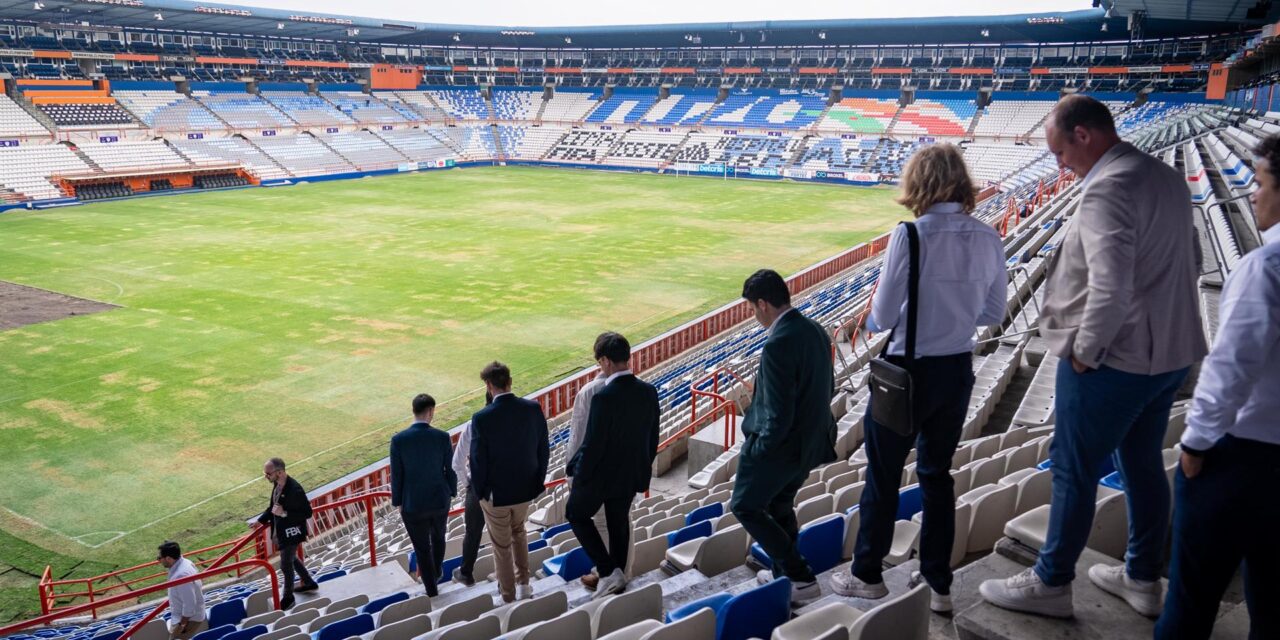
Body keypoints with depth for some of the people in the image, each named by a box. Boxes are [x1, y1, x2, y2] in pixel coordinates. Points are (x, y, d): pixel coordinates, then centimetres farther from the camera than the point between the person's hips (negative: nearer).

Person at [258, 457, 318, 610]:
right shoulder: (277, 484, -4)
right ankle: (309, 583, 44)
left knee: (286, 565, 6)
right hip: (281, 531, 9)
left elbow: (307, 513, -25)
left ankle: (288, 597, 27)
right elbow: (273, 507, 11)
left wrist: (284, 513, -31)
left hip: (291, 533, -9)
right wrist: (261, 520, 0)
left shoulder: (294, 490, -31)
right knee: (291, 558, 25)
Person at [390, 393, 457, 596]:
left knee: (422, 548, 12)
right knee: (438, 538, 27)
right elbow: (451, 470, -4)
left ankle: (431, 590, 24)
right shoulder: (442, 437, -13)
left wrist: (397, 502, 5)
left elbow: (396, 475, -9)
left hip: (413, 505, -2)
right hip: (440, 500, 2)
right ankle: (436, 574, 48)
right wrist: (452, 492, 13)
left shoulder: (398, 439, -15)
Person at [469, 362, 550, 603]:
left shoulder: (482, 418, -22)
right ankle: (523, 585, 35)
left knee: (501, 547, 14)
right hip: (526, 488, 4)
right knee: (518, 531, 30)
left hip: (495, 493, -4)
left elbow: (478, 460, -16)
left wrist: (479, 491, 0)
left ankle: (508, 599, 27)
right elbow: (543, 450, -2)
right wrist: (538, 481, 11)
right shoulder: (533, 409, -11)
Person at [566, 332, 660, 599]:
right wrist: (643, 468, 18)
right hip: (631, 475, 6)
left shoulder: (604, 397, -27)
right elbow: (653, 438, 4)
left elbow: (592, 445, -22)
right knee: (619, 523, 23)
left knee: (576, 514, 18)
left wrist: (576, 473, -7)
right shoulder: (649, 392, -6)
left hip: (601, 475, -6)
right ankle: (618, 576, 36)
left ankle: (608, 571, 9)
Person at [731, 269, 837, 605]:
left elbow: (779, 416, -27)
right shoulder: (816, 331, 1)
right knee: (780, 506, 26)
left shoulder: (778, 344, -28)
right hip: (812, 441, 9)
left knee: (745, 506, 10)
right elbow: (828, 388, 12)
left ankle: (801, 577, 9)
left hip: (781, 445, -9)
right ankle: (784, 574, 41)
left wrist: (758, 448, -12)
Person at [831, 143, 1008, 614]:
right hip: (958, 371, 5)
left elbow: (882, 317, -16)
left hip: (908, 372, -5)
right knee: (937, 474, 18)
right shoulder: (987, 238, -2)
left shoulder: (911, 235, -19)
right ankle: (939, 586, 26)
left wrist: (875, 316, 5)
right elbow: (993, 314, 7)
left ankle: (868, 576, 25)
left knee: (883, 476, 11)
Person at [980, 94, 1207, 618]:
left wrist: (1085, 350, -17)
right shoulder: (1169, 178, 9)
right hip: (1170, 353, 9)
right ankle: (1143, 579, 33)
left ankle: (1050, 584, 18)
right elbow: (1186, 265, 17)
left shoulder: (1108, 188, -21)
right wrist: (1156, 324, 17)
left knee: (1074, 471, 4)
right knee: (1144, 465, 20)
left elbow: (1110, 287, -30)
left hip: (1114, 361, -9)